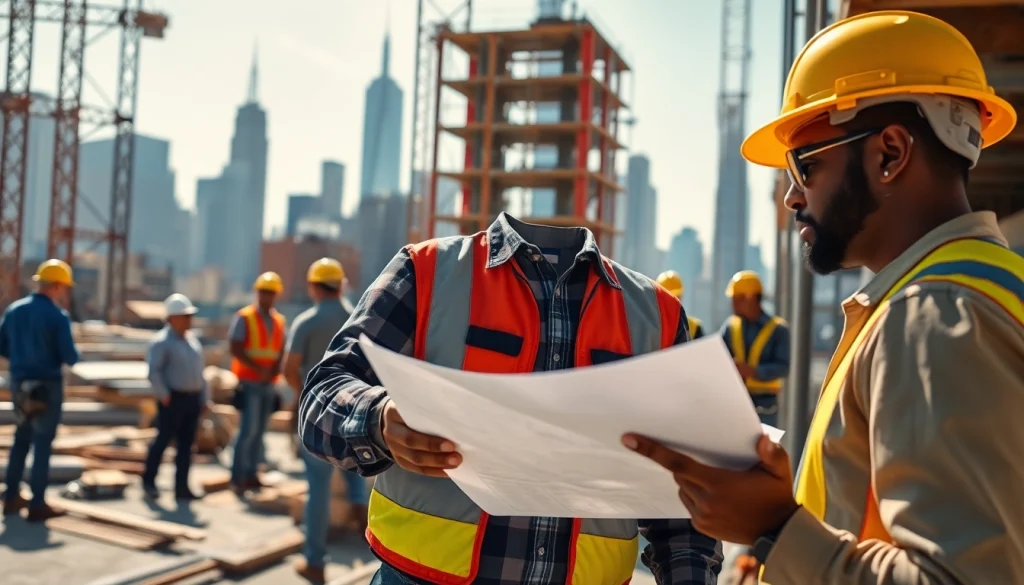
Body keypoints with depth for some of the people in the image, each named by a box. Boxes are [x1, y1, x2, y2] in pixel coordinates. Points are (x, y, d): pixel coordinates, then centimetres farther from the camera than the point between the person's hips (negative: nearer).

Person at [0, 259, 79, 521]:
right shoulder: (58, 316, -16)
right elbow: (70, 358, -17)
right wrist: (71, 354, 5)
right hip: (48, 387, -6)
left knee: (21, 440, 20)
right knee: (43, 444, 2)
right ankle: (37, 505, 6)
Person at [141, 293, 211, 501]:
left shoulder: (192, 339, 15)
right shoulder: (161, 341, -8)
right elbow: (153, 371, -16)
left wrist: (204, 398, 14)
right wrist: (164, 396, -16)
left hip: (192, 399, 7)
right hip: (173, 399, -7)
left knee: (186, 444, 7)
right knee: (163, 440, 0)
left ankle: (182, 487, 12)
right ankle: (148, 481, 17)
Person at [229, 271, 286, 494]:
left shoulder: (279, 321, 11)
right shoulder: (244, 317, -4)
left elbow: (282, 352, 10)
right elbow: (235, 349, -12)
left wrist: (275, 369, -11)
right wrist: (258, 368, -19)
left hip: (269, 384, 5)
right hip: (249, 383, -5)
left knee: (259, 431, 7)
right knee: (248, 429, -11)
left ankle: (250, 474, 13)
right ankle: (237, 476, -4)